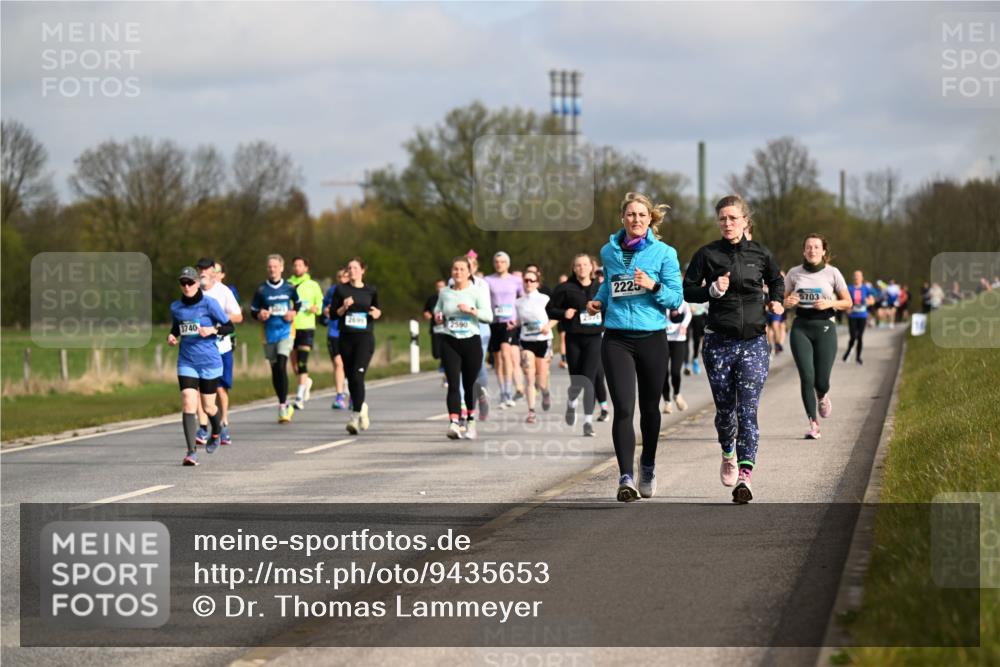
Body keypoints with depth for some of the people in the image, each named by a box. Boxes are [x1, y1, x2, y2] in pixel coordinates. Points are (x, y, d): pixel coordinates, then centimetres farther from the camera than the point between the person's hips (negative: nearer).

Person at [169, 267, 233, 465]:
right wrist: (172, 337, 0)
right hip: (186, 361, 2)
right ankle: (191, 451, -15)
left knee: (208, 407, 9)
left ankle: (216, 432, 43)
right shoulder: (176, 307, 4)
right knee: (188, 404, -14)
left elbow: (229, 327, -2)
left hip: (210, 361, -2)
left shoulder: (209, 304, -7)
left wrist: (212, 330, -19)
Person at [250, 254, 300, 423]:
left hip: (286, 332, -2)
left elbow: (297, 303, 19)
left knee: (281, 366, -18)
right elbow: (253, 311, 8)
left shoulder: (289, 288, 2)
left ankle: (282, 407, -14)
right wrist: (260, 315, -14)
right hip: (269, 334, 2)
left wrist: (294, 312, -1)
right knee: (275, 370, 8)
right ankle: (285, 405, 25)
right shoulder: (261, 290, 1)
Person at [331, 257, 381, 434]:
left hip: (365, 338, -2)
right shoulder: (341, 290, 6)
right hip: (346, 338, 2)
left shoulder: (371, 291, 6)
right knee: (350, 377, 9)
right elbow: (333, 313, 4)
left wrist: (377, 313, -3)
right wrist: (344, 308, -14)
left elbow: (376, 310, 19)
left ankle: (355, 417, -17)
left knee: (358, 376, -15)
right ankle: (361, 407, 35)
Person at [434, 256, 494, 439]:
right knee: (453, 384, -12)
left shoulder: (477, 292, -1)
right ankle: (454, 423, -23)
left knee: (469, 384, 9)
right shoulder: (445, 292, 8)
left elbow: (488, 316, -8)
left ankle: (470, 421, 30)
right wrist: (437, 317, 3)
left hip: (471, 341, -1)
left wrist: (471, 310, -23)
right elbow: (438, 309, 25)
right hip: (449, 342, 1)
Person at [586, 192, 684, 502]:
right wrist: (599, 300, 9)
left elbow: (676, 299, -4)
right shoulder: (609, 252, 7)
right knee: (623, 408, -13)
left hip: (652, 337, -1)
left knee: (649, 407, 13)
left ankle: (648, 468, 35)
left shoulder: (664, 253, -2)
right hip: (616, 339, 1)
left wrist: (654, 286, -20)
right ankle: (626, 478, -18)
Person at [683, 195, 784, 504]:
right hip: (719, 342, 1)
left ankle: (744, 476, -17)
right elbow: (688, 291, 2)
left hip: (754, 342, 0)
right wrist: (713, 290, -15)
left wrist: (776, 301, 6)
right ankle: (729, 455, 40)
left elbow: (776, 280, 24)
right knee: (724, 408, 9)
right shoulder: (707, 254, 0)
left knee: (747, 410, -11)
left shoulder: (760, 254, 4)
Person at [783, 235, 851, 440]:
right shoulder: (794, 273, 4)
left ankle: (822, 396, 36)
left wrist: (830, 303, -13)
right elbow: (785, 300, 15)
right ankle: (813, 424, -1)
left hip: (824, 328, -1)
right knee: (806, 377, -11)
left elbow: (847, 303, 6)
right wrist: (788, 302, -9)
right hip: (801, 328, 1)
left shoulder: (832, 273, 0)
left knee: (821, 381, -3)